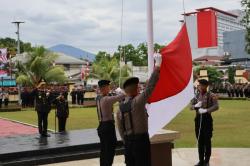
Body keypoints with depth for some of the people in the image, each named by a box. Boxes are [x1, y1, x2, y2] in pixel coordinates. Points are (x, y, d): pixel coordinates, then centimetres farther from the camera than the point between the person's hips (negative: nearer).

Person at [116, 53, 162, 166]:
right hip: (141, 140, -7)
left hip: (128, 141, 7)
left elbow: (120, 128, 11)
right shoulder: (137, 102, -15)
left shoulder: (120, 107, 6)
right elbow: (149, 87, -19)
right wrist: (157, 66, -13)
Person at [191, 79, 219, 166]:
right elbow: (191, 107, 11)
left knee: (207, 140, 0)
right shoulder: (197, 96, 9)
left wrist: (206, 110, -27)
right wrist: (196, 106, -11)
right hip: (198, 118, 5)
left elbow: (216, 106, -17)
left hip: (207, 118, -5)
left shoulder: (211, 96, -7)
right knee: (200, 140, 10)